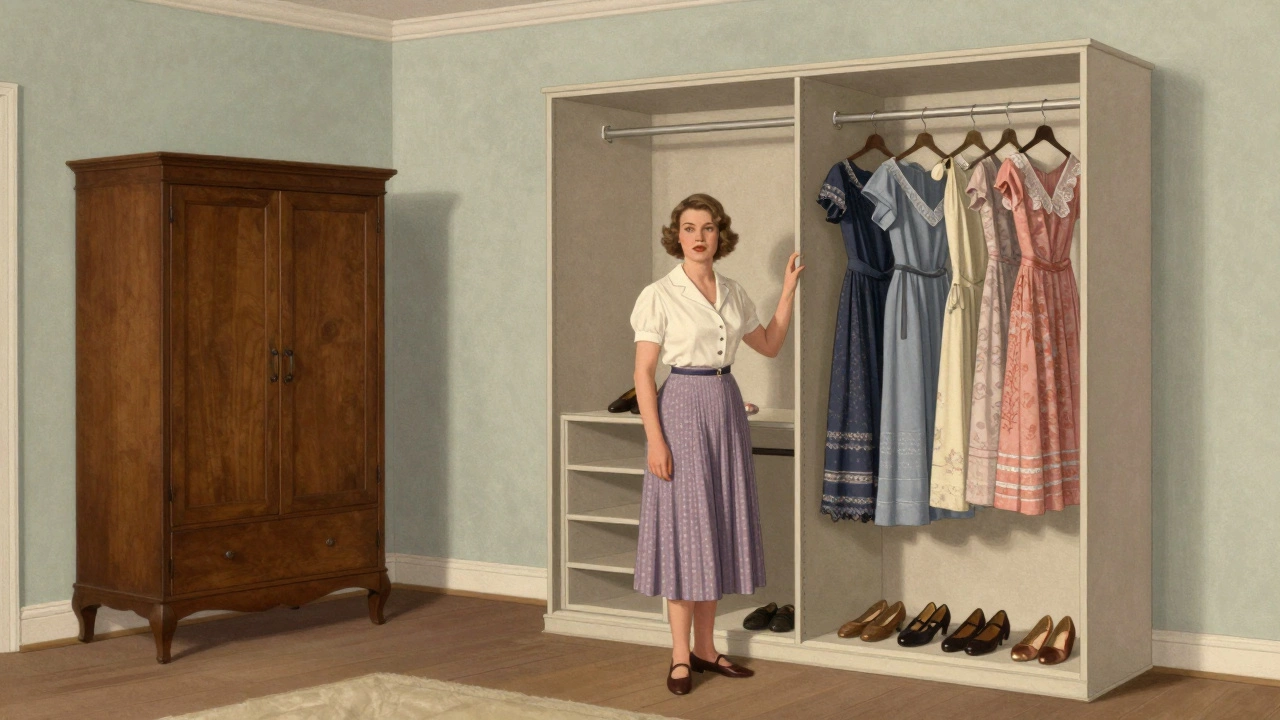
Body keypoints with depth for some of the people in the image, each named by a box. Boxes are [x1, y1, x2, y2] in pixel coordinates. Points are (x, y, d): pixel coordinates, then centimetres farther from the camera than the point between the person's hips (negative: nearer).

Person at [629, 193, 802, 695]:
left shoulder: (733, 294, 9)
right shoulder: (659, 296, -7)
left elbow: (769, 345, 19)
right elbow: (643, 374, -9)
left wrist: (788, 289, 12)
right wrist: (655, 439, -16)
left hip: (727, 409, 6)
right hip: (683, 409, -6)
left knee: (719, 527, 9)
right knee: (682, 527, -3)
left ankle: (705, 648, 19)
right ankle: (680, 657, 6)